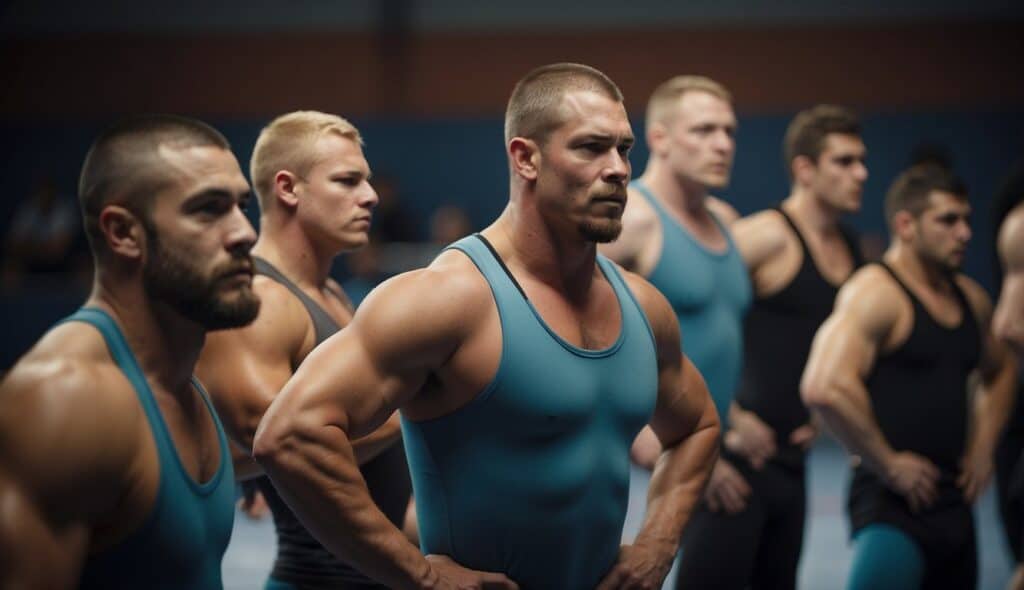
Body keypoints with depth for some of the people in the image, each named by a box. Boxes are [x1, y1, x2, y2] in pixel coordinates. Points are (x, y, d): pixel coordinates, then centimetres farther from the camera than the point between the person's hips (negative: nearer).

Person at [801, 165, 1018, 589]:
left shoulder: (970, 299, 14)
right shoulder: (876, 293, -13)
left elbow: (999, 371, 34)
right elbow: (825, 387, -27)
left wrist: (982, 450, 20)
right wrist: (887, 464, -18)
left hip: (953, 502, 9)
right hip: (893, 504, -9)